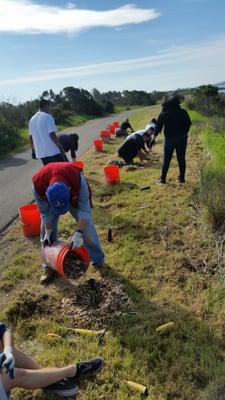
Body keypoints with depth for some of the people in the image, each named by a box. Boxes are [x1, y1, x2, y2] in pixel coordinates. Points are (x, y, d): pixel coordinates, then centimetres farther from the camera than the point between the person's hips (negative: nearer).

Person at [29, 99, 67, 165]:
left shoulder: (32, 119, 14)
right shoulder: (48, 117, -8)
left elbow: (30, 136, 17)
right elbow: (52, 134, -17)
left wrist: (33, 150, 25)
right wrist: (60, 147, -13)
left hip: (40, 152, 7)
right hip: (53, 151, -7)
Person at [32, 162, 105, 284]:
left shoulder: (78, 180, -45)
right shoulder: (38, 186, -39)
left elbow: (84, 210, -34)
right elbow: (45, 213, -20)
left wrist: (78, 233, -39)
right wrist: (48, 231, -14)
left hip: (75, 195, -1)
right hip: (49, 199, 2)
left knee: (87, 226, -3)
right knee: (46, 231, 0)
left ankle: (98, 261, 15)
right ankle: (49, 267, 17)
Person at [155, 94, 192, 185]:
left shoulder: (163, 113, -6)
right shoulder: (183, 112, -2)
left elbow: (158, 126, -2)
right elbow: (188, 123, 7)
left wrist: (155, 135, 10)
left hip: (169, 139, -1)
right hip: (182, 139, 1)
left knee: (166, 160, 6)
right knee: (181, 159, 8)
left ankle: (163, 179, 8)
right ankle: (181, 178, 13)